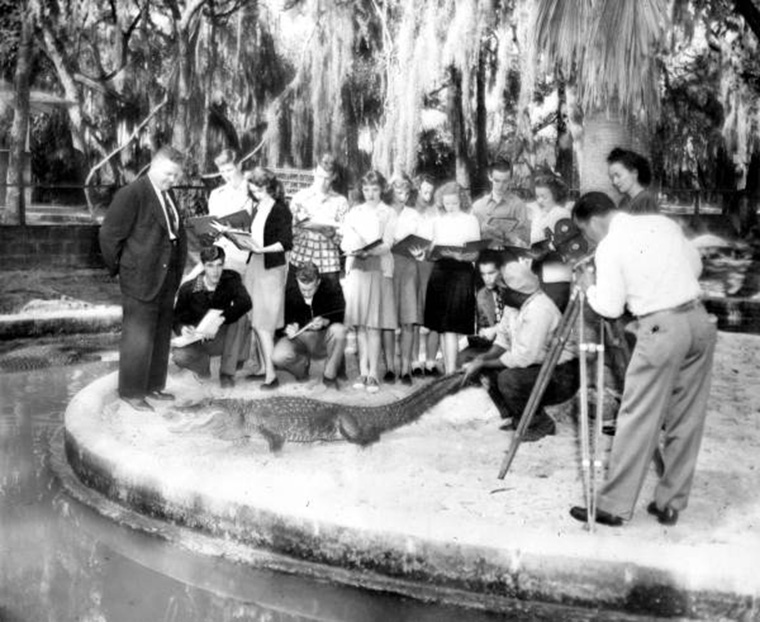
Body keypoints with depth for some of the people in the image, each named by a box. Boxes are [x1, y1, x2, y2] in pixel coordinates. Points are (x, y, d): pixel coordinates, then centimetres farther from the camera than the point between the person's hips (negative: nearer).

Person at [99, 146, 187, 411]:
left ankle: (153, 386, 28)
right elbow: (109, 234, -12)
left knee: (161, 335, 15)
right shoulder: (132, 194, -13)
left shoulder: (168, 195, 12)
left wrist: (177, 271, 15)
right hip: (140, 278, -8)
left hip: (166, 279, 8)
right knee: (138, 337, -1)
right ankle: (131, 392, 10)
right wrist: (117, 268, -3)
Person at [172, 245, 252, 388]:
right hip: (197, 340, 0)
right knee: (179, 356, -32)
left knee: (240, 317, -30)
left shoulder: (231, 279, -13)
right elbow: (177, 319, -6)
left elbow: (245, 302, -32)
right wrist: (182, 329, -31)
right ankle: (203, 363, 8)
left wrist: (219, 320, -44)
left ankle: (227, 372, -20)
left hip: (223, 339, 0)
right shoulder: (188, 288, -13)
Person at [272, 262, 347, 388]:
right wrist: (287, 329, -25)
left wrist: (325, 322, -33)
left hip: (323, 337, 0)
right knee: (278, 357, -31)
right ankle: (302, 363, 9)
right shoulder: (289, 291, -13)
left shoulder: (331, 289, -16)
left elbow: (338, 319, -11)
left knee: (338, 330, -34)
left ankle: (330, 375, -10)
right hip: (297, 337, 0)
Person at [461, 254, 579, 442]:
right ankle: (519, 418, 12)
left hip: (562, 377, -9)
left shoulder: (539, 310, -27)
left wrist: (483, 364, -22)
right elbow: (503, 341, 8)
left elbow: (523, 357, -30)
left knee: (509, 379, -31)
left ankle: (542, 425, -7)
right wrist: (484, 357, -12)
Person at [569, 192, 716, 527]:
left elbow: (610, 308, -7)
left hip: (661, 329, -6)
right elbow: (695, 265, 19)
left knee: (637, 421, 2)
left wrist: (589, 288, 11)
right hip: (700, 322, 7)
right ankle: (670, 503, 21)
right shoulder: (662, 222, 12)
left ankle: (614, 507, 9)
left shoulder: (609, 247, -6)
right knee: (687, 420, 12)